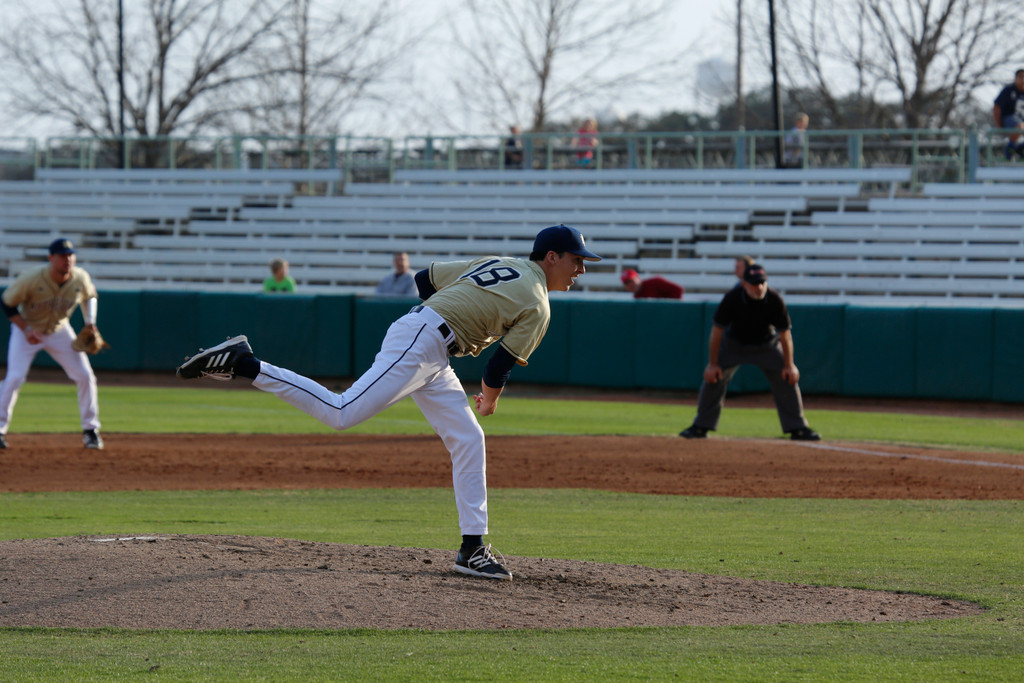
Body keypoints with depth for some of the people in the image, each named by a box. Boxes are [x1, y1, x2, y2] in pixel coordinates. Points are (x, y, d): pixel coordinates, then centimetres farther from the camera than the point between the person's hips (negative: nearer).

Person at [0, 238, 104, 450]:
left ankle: (90, 430, 11)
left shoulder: (81, 279, -17)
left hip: (59, 331, 4)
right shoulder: (31, 279, -29)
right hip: (26, 329, -3)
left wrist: (90, 321, -8)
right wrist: (27, 330, -23)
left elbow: (90, 296, 7)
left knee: (85, 376, -4)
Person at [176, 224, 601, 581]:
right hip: (419, 343, -10)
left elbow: (426, 278, 24)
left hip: (431, 360, 10)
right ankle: (243, 364, -17)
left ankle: (472, 548, 8)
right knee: (339, 413, -18)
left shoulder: (494, 264, 21)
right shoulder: (537, 307, -5)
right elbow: (501, 365, -6)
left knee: (467, 441, 9)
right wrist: (489, 399, 15)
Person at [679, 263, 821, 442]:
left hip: (767, 345, 1)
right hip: (734, 344, -1)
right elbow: (717, 330, -19)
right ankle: (701, 426, 4)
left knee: (788, 380, -7)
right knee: (713, 379, -9)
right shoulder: (732, 298, -28)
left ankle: (798, 428, 5)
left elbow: (785, 333, -16)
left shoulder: (775, 300, -26)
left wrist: (789, 365, -15)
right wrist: (713, 364, -18)